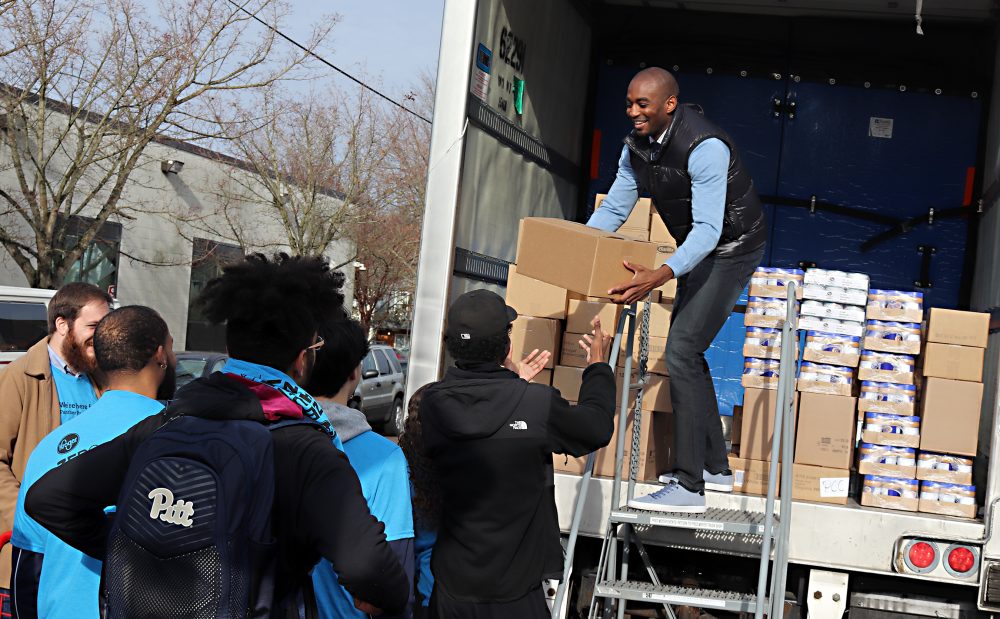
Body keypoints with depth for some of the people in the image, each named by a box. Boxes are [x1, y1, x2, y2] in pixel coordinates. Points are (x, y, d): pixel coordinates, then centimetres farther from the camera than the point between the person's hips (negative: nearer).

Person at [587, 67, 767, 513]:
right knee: (686, 350, 14)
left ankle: (689, 487, -17)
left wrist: (661, 276, -51)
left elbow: (708, 229, -37)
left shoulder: (704, 148, -31)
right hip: (698, 248, 9)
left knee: (681, 350, -18)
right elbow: (612, 211, 3)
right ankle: (715, 466, 27)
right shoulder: (636, 146, -4)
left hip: (731, 250, -9)